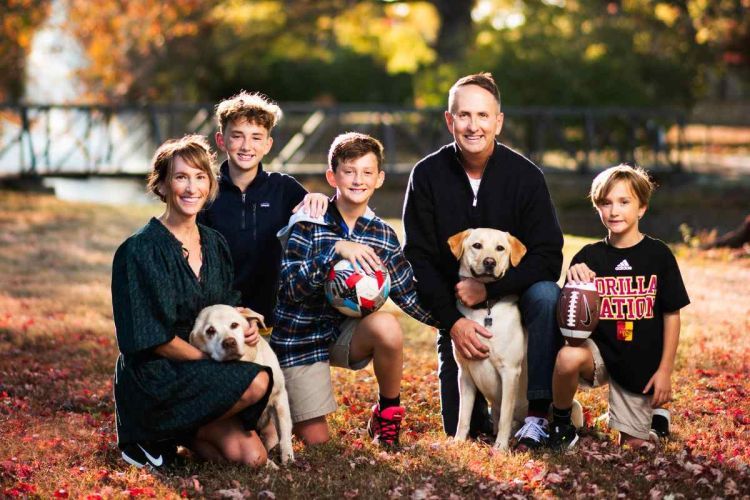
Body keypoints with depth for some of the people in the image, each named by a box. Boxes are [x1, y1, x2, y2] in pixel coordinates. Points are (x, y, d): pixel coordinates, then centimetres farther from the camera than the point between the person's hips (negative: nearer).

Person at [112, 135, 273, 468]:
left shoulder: (214, 244, 8)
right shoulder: (141, 249, -14)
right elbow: (155, 338, -17)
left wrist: (246, 328, -7)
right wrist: (214, 360, -14)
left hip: (200, 376, 6)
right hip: (155, 377, -6)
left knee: (252, 458, -12)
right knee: (256, 382, -25)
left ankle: (176, 433, 12)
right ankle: (154, 438, -7)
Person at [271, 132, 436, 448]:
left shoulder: (383, 235, -2)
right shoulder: (308, 224, -15)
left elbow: (408, 295, 2)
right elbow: (292, 286, -25)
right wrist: (336, 250, -37)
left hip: (346, 332, 3)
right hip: (300, 336, -3)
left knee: (387, 326, -31)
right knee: (316, 440, -7)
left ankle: (389, 411, -6)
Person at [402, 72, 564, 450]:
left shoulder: (525, 175, -11)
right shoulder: (427, 175, -8)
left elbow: (548, 257, -15)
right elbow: (418, 258, -10)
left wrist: (489, 288, -29)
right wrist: (453, 320, -22)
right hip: (454, 309, 1)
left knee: (546, 295, -36)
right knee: (461, 430, -5)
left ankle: (539, 414, -27)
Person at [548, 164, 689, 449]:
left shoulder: (658, 255, -4)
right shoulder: (589, 257, -2)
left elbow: (672, 315, 0)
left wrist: (665, 371, -3)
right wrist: (573, 284, -24)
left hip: (641, 367, 0)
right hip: (599, 350, 0)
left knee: (633, 444, 3)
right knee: (568, 357, -34)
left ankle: (653, 412, 39)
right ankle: (561, 424, -6)